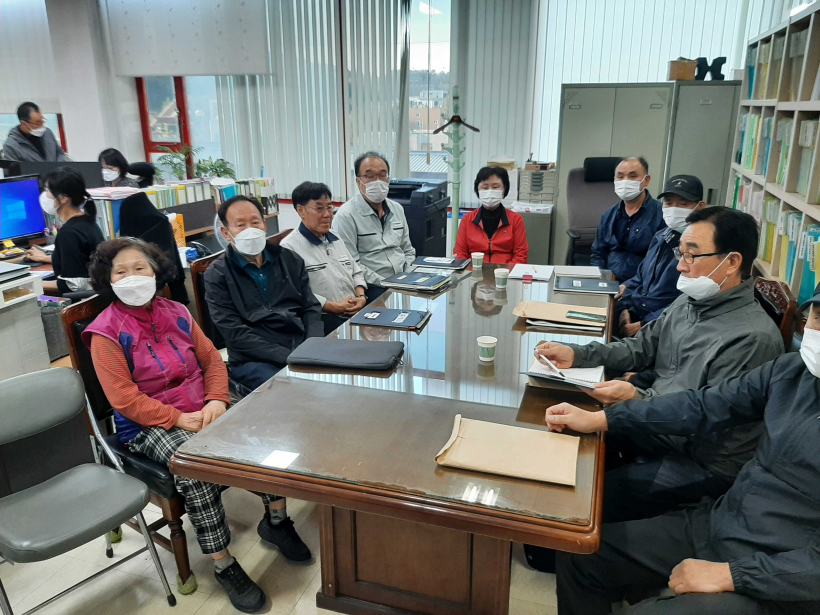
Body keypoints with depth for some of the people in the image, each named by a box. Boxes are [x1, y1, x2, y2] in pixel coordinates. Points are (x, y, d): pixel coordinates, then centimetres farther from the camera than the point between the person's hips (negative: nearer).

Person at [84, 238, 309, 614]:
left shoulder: (176, 314, 7)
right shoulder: (106, 333, -7)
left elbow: (212, 360, 9)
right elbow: (125, 399, -13)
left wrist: (216, 401, -10)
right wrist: (179, 419, -21)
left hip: (201, 409, 5)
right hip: (149, 425, -4)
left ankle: (275, 520, 4)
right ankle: (223, 565, -18)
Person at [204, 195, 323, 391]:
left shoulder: (291, 260, 13)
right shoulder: (217, 275, 0)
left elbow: (311, 308, 12)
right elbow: (235, 334, -8)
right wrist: (290, 357, -16)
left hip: (303, 350, 5)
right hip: (254, 360, -4)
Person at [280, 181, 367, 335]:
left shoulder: (335, 239, 20)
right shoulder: (289, 247, -7)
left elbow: (356, 272, 23)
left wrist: (361, 296, 3)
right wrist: (334, 307, -16)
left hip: (357, 313, 8)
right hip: (324, 321, -8)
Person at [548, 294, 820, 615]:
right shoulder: (794, 368, -1)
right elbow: (704, 406, 4)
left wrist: (730, 575, -20)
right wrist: (598, 419, -1)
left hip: (774, 585, -6)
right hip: (713, 525, 6)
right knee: (579, 554, 3)